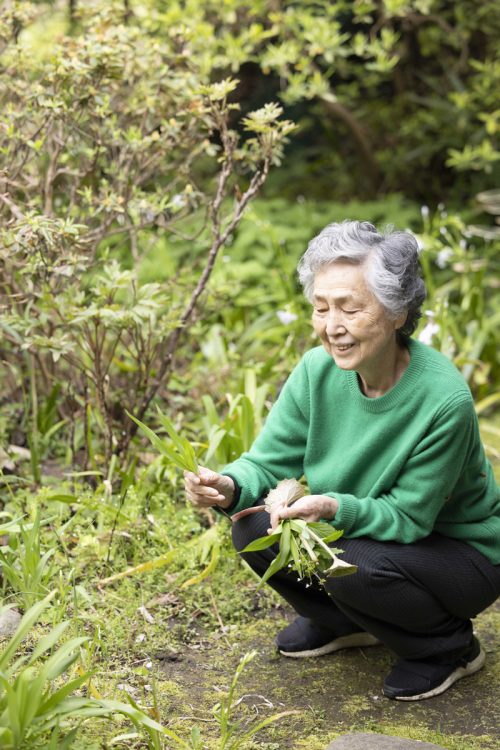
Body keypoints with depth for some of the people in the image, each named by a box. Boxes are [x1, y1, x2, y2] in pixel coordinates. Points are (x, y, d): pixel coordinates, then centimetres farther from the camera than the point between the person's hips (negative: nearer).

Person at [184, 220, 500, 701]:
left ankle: (450, 647, -1)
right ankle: (344, 623, 14)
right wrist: (230, 487, -32)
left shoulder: (444, 400, -31)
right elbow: (268, 461, -9)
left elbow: (409, 516, -24)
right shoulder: (318, 371, -15)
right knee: (253, 529, -14)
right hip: (367, 530, 6)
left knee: (354, 565, -33)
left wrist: (334, 508, -40)